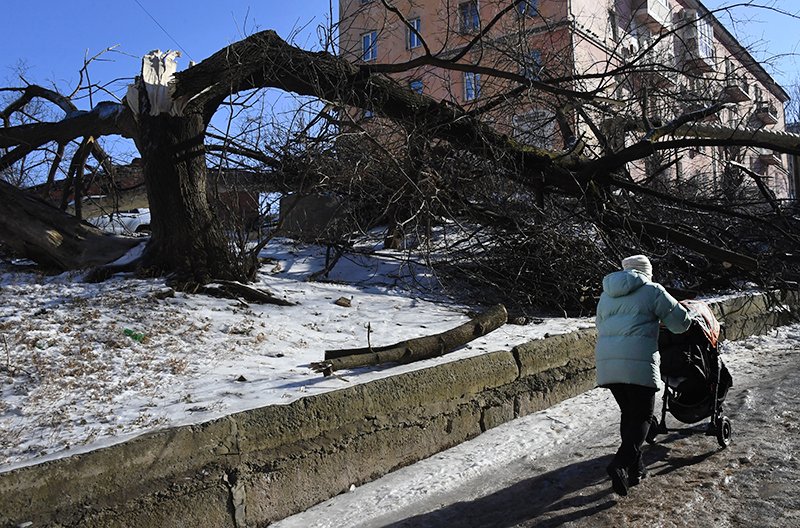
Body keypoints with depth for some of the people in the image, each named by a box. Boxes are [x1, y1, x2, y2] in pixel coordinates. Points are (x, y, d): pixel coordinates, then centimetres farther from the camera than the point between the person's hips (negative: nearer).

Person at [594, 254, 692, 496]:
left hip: (606, 361, 6)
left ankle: (635, 467, 21)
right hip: (638, 361, -5)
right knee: (642, 416, 3)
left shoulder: (606, 294, 22)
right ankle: (620, 465, -14)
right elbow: (681, 322, 8)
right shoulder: (652, 291, 5)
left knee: (628, 412, 18)